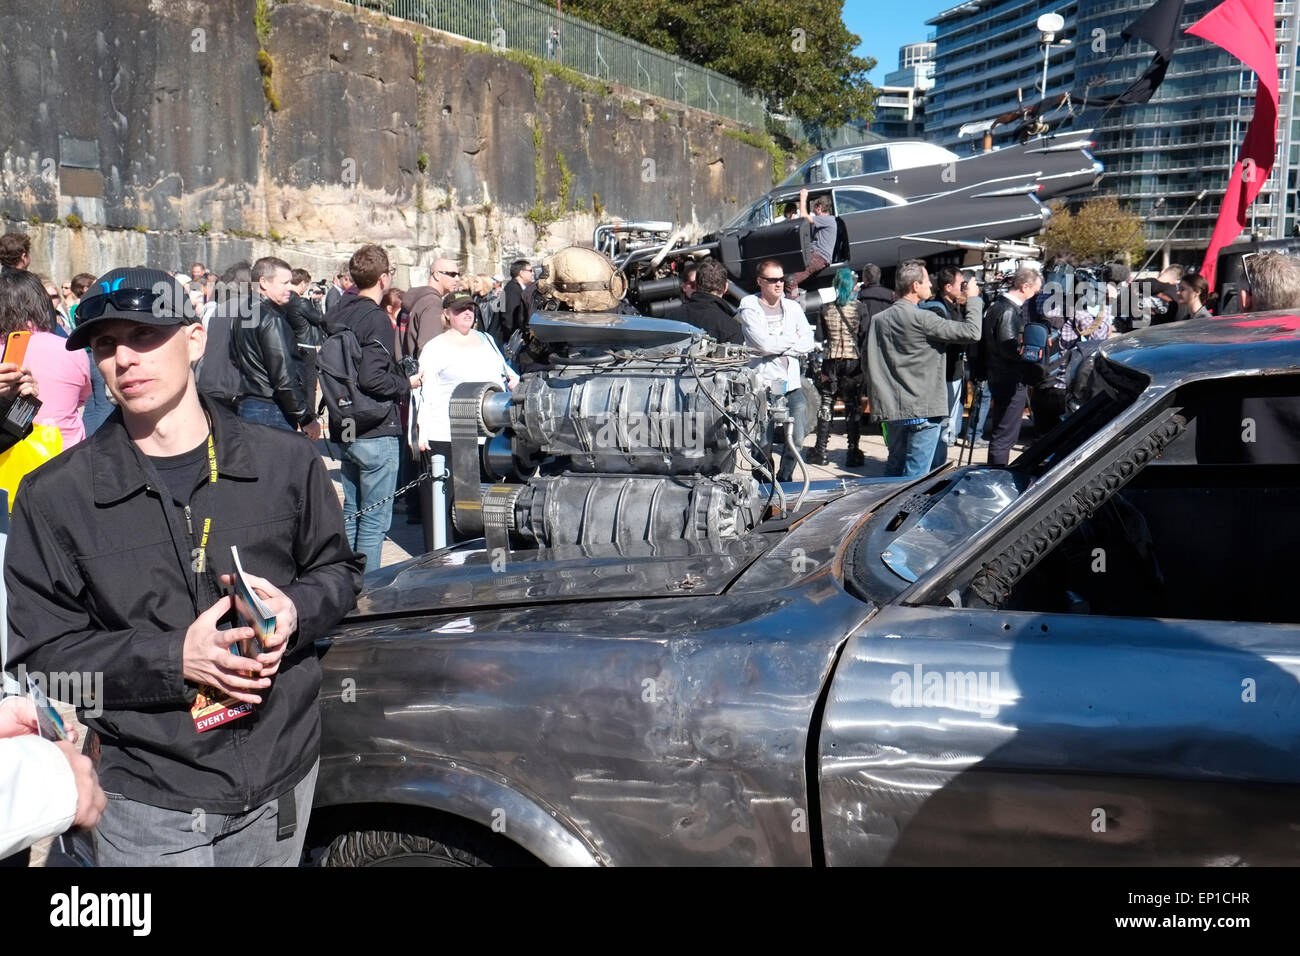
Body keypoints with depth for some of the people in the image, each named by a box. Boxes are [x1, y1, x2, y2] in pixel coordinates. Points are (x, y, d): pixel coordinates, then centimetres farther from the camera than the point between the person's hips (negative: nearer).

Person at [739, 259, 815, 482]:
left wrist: (778, 347, -8)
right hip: (764, 384, -5)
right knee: (763, 443, -2)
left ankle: (784, 479, 27)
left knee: (796, 440, 6)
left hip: (792, 383, 5)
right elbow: (764, 344, -15)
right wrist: (793, 339, -1)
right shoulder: (750, 309, -2)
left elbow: (808, 343, 4)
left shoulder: (792, 307, 14)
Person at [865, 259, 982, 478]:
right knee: (915, 477, -1)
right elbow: (972, 332, -16)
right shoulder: (922, 319, -15)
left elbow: (869, 365, 11)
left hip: (891, 409, 7)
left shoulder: (879, 320, 6)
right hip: (922, 410, -7)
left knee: (894, 469, 18)